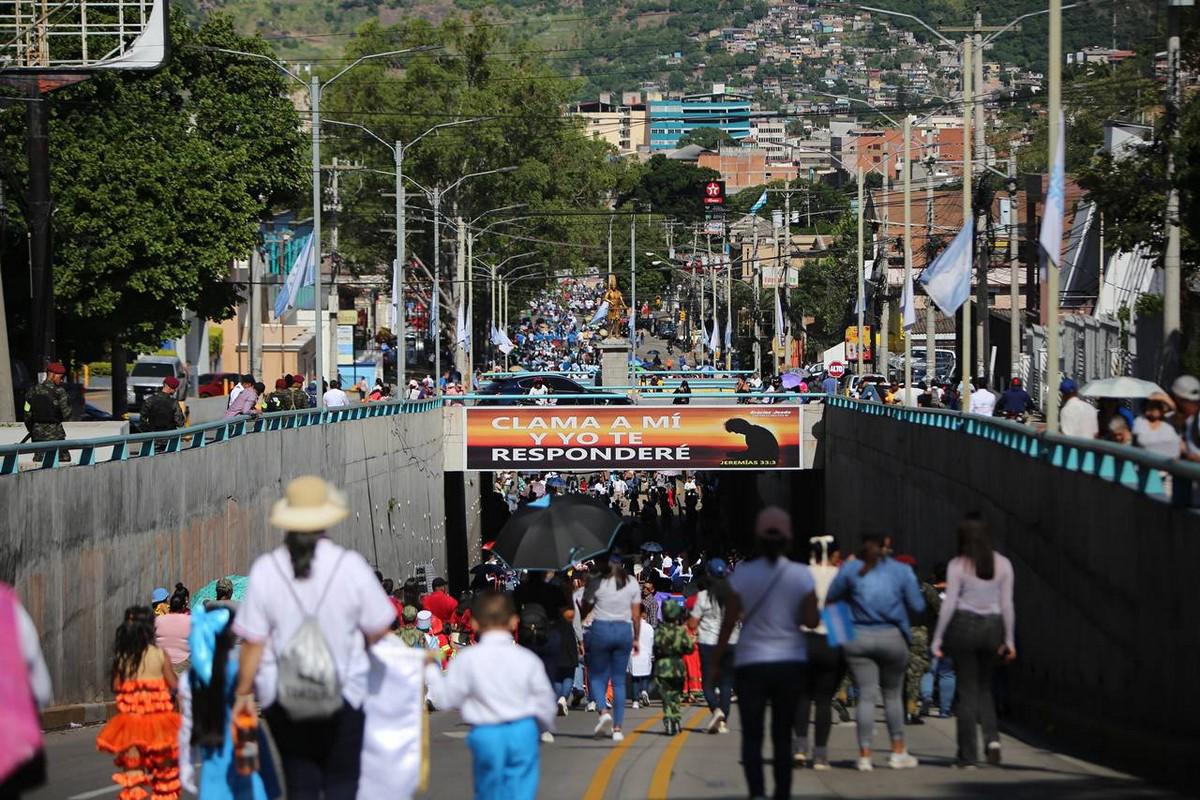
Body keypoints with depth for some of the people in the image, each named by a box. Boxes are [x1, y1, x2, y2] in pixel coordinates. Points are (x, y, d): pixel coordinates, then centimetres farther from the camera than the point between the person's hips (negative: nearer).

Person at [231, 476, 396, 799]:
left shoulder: (265, 569, -8)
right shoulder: (350, 565, -10)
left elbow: (252, 641, -7)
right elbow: (378, 629, -3)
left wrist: (243, 691, 4)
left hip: (283, 697, 1)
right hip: (343, 693, -1)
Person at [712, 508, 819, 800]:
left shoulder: (743, 574, -8)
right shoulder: (801, 574, -6)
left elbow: (729, 622, -5)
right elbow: (812, 620, -5)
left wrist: (716, 661, 5)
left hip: (751, 663, -1)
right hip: (790, 661, 1)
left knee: (752, 735, 3)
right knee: (782, 735, 15)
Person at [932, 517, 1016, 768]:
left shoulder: (958, 566, -6)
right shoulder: (1003, 564, 3)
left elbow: (949, 604, -8)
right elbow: (1007, 604, 3)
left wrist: (937, 639, -4)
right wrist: (1009, 640, 9)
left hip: (964, 625, -3)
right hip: (992, 627, 3)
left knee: (967, 690, 3)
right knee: (984, 687, 17)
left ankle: (967, 754, 4)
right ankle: (992, 737, -7)